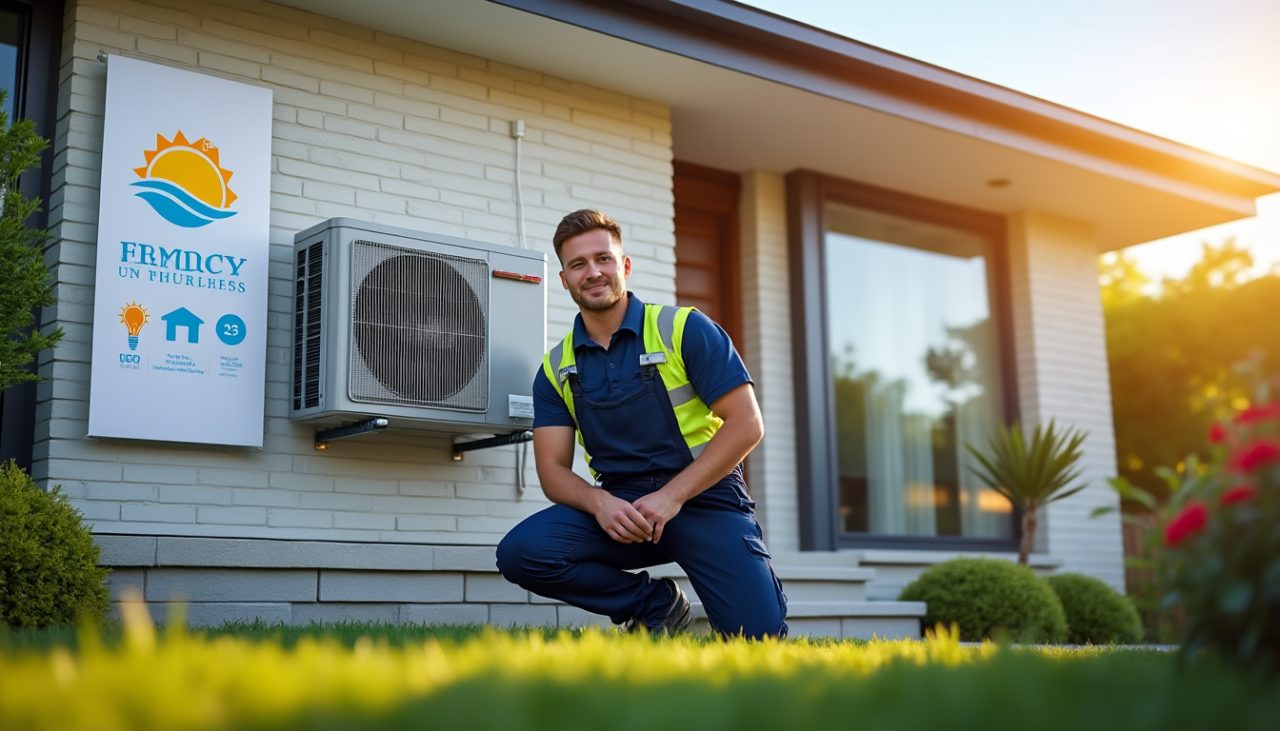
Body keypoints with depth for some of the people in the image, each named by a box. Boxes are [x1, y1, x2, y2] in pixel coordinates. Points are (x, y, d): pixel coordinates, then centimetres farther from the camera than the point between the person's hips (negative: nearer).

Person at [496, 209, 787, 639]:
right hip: (621, 504, 3)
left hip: (703, 496, -3)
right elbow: (553, 469, 5)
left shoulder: (686, 329, -3)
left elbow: (746, 425, -8)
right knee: (521, 552, -23)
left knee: (759, 634, -22)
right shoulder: (555, 369, 8)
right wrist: (599, 503, -19)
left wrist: (671, 497, -17)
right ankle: (656, 607, -2)